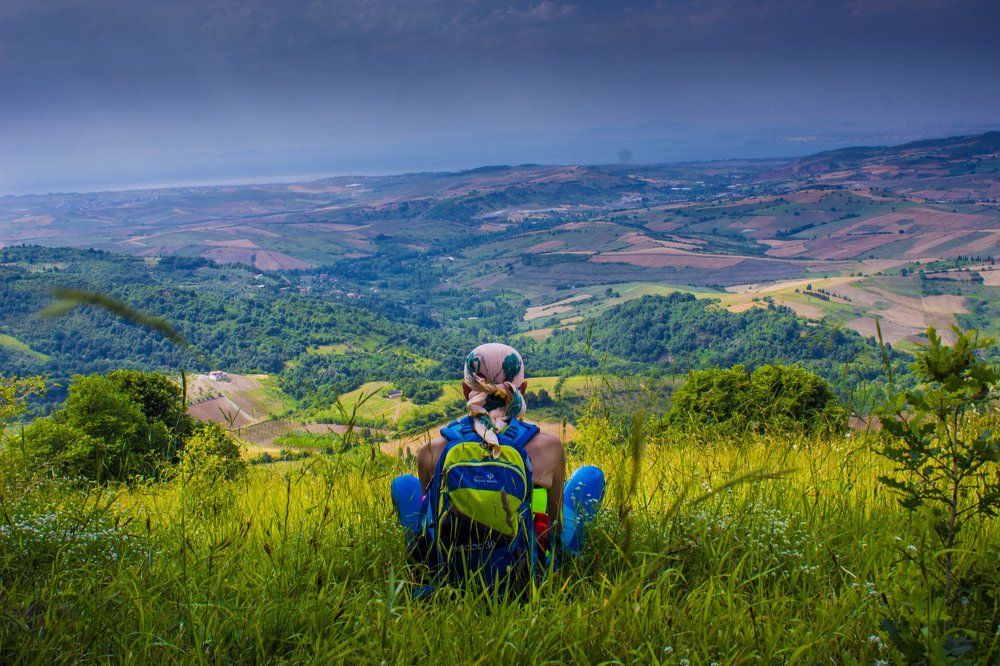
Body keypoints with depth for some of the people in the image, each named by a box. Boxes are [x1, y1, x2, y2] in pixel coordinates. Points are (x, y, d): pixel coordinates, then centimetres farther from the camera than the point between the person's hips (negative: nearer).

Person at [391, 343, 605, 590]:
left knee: (403, 484, 29)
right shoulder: (547, 448, -15)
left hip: (448, 572, 1)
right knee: (591, 476, 22)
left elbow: (434, 514, 4)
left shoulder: (432, 452, -12)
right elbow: (555, 526, -1)